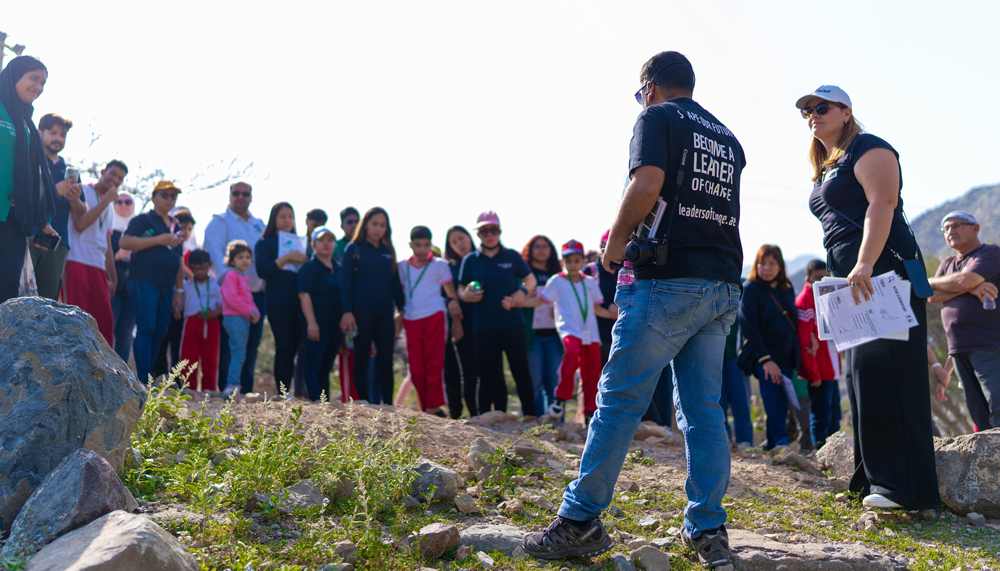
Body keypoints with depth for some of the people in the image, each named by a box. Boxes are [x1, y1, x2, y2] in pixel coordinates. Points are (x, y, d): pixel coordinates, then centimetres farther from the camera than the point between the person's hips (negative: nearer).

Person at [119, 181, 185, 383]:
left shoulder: (175, 227, 23)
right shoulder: (143, 220, 3)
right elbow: (124, 242, -12)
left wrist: (179, 289, 20)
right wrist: (159, 240, -14)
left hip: (166, 286, 7)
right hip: (145, 280, -7)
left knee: (159, 332, 5)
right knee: (146, 327, -14)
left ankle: (147, 376, 10)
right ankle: (143, 379, -15)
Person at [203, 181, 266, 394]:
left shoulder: (260, 224, 18)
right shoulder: (219, 222, 2)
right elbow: (214, 253, -11)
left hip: (256, 294, 5)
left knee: (252, 345, 4)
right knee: (229, 345, -5)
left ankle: (246, 391, 10)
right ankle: (228, 391, 0)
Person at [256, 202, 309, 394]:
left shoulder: (299, 243, 20)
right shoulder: (265, 243, 6)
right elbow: (262, 271, -9)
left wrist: (304, 261, -5)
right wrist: (286, 258, -15)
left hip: (298, 303, 4)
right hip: (278, 304, -4)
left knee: (292, 349, 3)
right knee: (284, 347, -11)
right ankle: (283, 393, -11)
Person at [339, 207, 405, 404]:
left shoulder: (388, 251, 14)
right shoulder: (354, 249, 3)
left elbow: (395, 281, 16)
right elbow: (346, 281, -3)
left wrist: (402, 309, 7)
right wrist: (347, 312, -12)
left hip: (384, 312, 4)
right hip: (361, 311, -4)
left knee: (385, 361, 3)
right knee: (361, 360, 0)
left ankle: (388, 405, 7)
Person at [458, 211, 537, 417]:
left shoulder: (512, 256, 7)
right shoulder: (470, 260, 8)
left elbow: (530, 279, 12)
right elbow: (461, 290, 11)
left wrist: (522, 291, -8)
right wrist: (467, 295, -12)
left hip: (512, 323, -1)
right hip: (484, 326, 1)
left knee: (521, 371, -3)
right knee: (488, 375, 5)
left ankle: (530, 415, 2)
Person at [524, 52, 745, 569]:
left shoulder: (657, 118, 1)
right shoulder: (727, 137, 22)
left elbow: (647, 183, -17)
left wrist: (618, 238, -3)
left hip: (668, 280, -7)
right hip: (723, 285, 7)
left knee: (619, 400, -5)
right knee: (703, 410, 8)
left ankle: (579, 521, -2)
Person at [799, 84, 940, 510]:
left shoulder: (868, 149, -4)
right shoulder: (827, 170, 25)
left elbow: (883, 204, -18)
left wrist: (865, 265, -30)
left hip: (883, 271, -10)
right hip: (853, 281, 10)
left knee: (884, 371, -14)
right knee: (862, 375, 8)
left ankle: (905, 487, -13)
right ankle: (873, 478, 13)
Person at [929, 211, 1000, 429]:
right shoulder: (947, 264, 23)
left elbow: (964, 280, -15)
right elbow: (933, 296, 5)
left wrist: (931, 282, 3)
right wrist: (971, 288, -10)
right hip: (960, 348, 7)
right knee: (980, 417, 2)